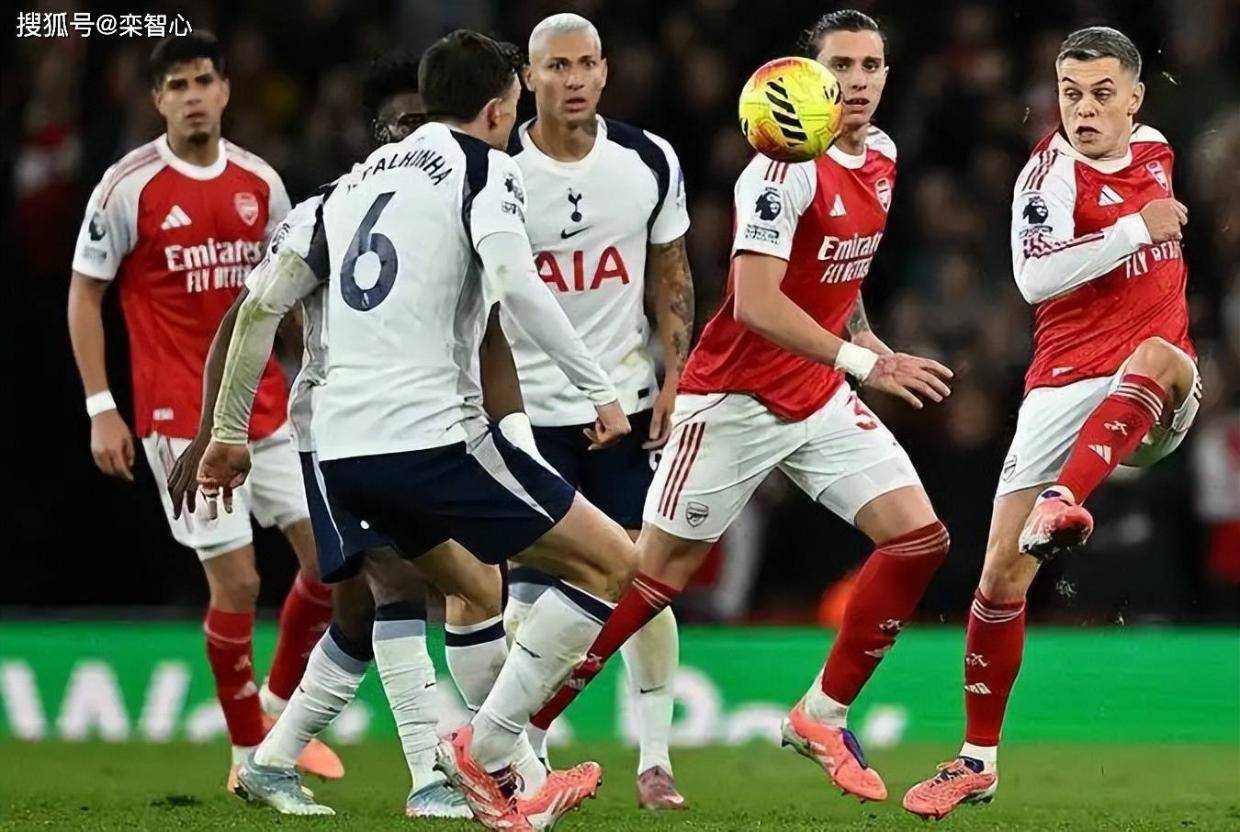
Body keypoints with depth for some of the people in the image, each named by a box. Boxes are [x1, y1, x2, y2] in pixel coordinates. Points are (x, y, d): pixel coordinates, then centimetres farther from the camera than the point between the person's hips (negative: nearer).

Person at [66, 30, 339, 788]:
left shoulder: (261, 183, 6)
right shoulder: (129, 186, -8)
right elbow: (85, 295, -2)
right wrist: (101, 408, -7)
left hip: (269, 408, 5)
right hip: (181, 420, -5)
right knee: (236, 582, -7)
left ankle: (281, 704, 24)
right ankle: (250, 755, 8)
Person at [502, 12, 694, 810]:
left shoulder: (649, 162, -2)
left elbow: (671, 276, 8)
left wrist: (675, 378, -1)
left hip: (627, 400, 2)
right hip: (531, 408, -2)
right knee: (534, 589, -2)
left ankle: (656, 759, 4)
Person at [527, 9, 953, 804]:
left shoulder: (882, 155, 5)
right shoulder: (787, 167, -21)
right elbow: (754, 302, -29)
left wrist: (862, 334, 11)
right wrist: (862, 361, -34)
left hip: (822, 397, 7)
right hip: (737, 400, -7)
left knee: (919, 540, -6)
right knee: (654, 577, -4)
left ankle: (824, 715, 7)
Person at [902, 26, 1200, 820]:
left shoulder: (1155, 150, 10)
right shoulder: (1050, 171, -8)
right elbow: (1036, 276, -27)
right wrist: (1138, 229, -25)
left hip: (1154, 397, 2)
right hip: (1067, 388, -2)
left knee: (1158, 355, -36)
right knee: (1001, 577, -5)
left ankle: (1061, 506, -55)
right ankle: (978, 761, 10)